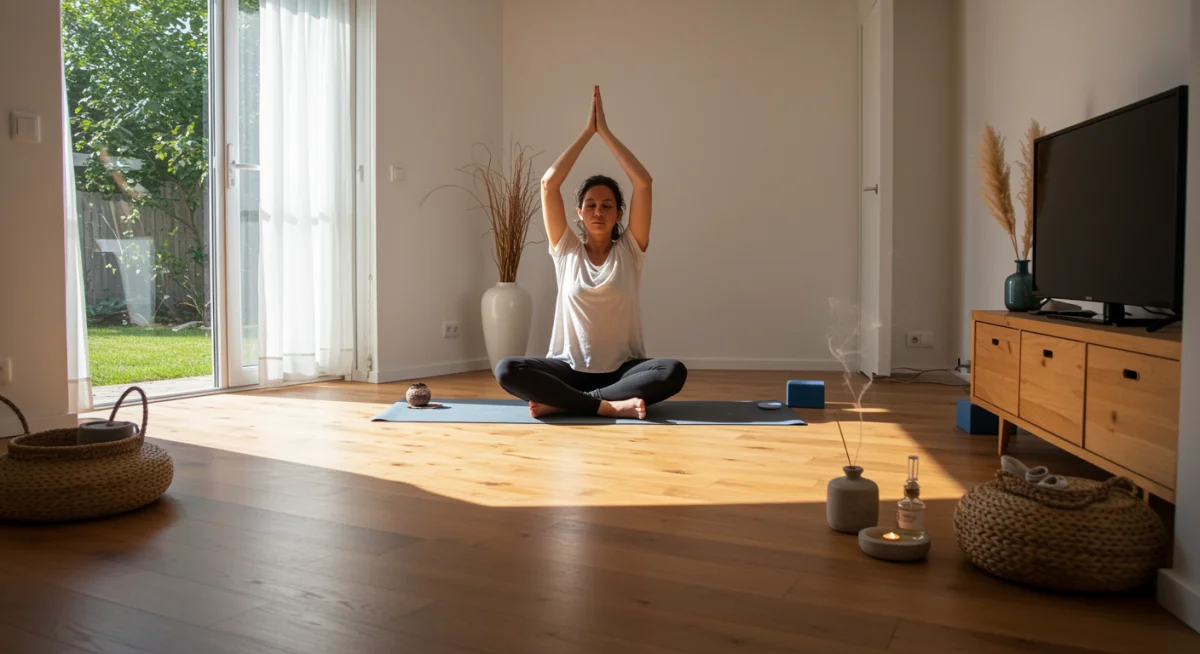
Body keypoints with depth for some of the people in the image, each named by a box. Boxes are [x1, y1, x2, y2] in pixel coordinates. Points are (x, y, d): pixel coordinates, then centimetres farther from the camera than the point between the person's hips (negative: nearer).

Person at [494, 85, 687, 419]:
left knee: (674, 372, -32)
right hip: (570, 367, 0)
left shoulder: (629, 250, 4)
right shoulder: (566, 249, 5)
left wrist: (606, 132, -3)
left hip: (622, 368, 0)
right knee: (507, 369, -28)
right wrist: (587, 131, -2)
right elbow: (549, 183, -5)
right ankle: (607, 405, -30)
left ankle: (562, 401, -27)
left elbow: (644, 182, -7)